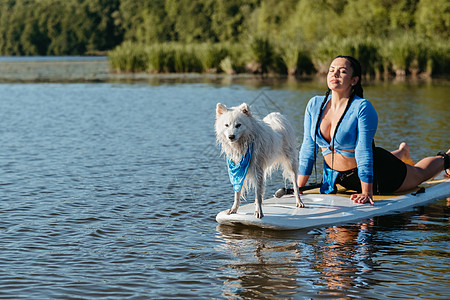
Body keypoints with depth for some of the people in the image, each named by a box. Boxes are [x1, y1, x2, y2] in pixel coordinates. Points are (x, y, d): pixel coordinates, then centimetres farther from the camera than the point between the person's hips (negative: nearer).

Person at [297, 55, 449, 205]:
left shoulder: (362, 108, -28)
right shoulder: (314, 105, -13)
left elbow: (363, 152, -31)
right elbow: (308, 148, -8)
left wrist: (367, 192, -33)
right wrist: (298, 188, -10)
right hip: (341, 178, 6)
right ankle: (402, 152, 67)